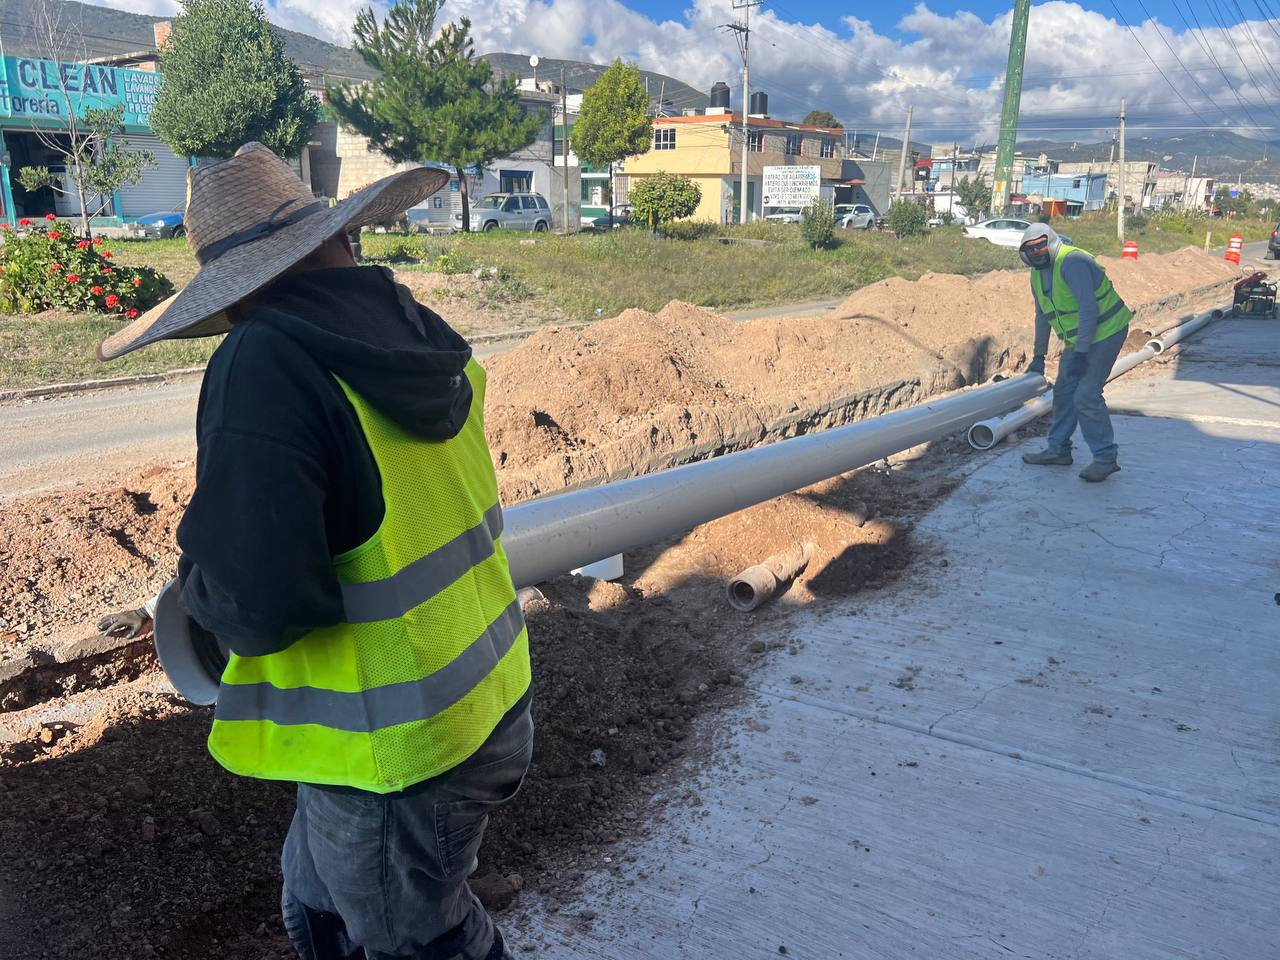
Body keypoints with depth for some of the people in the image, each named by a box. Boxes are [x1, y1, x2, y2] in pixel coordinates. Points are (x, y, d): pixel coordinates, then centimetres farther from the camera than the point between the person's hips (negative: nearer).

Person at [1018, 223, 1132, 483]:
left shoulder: (1072, 262, -23)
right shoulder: (1037, 275, 6)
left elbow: (1089, 308, -28)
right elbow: (1043, 316, 17)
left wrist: (1080, 353, -30)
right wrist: (1039, 356, 18)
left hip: (1104, 332, -10)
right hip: (1077, 338, 10)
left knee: (1086, 395, -15)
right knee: (1064, 391, 14)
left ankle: (1105, 458, -3)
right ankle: (1058, 450, 27)